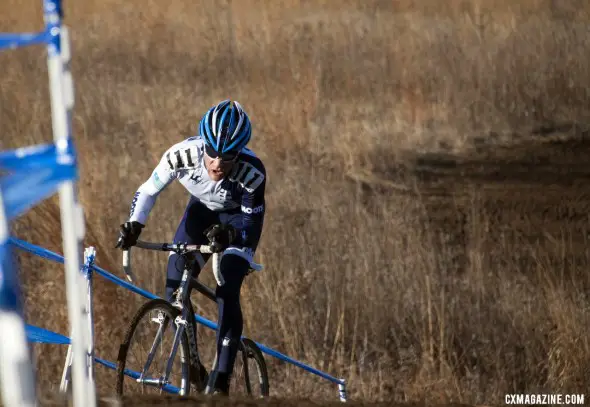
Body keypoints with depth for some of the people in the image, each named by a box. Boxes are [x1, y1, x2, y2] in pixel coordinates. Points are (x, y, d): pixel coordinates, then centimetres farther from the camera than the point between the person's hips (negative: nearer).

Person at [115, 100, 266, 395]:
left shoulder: (252, 173, -38)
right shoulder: (183, 155, -33)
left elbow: (252, 227, -29)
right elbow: (148, 190, -15)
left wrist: (230, 236, -50)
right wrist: (133, 226, -31)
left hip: (239, 217, -3)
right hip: (202, 209, 3)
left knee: (226, 293, -21)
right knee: (174, 288, -9)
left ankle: (222, 382, -16)